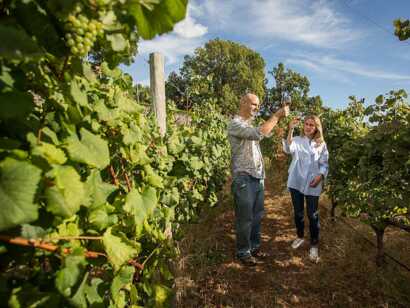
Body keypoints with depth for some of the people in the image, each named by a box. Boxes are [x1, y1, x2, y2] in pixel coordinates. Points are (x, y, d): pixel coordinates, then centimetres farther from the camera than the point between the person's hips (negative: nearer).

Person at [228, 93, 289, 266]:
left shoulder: (250, 124, 17)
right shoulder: (235, 124, -13)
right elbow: (259, 134, -26)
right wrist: (276, 116, -21)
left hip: (257, 177, 9)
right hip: (244, 179, -9)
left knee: (257, 216, 17)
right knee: (245, 218, 4)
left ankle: (254, 246, 34)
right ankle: (243, 252, 21)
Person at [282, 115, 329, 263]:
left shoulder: (321, 144, 4)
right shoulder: (297, 140, 1)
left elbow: (324, 164, 4)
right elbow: (288, 149, -21)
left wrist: (320, 176, -14)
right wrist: (291, 130, -29)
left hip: (312, 184, 0)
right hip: (296, 182, 1)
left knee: (312, 215, 2)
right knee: (298, 212, 14)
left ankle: (314, 245, 18)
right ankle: (300, 236, 36)